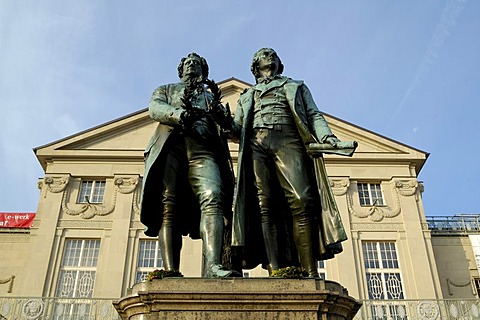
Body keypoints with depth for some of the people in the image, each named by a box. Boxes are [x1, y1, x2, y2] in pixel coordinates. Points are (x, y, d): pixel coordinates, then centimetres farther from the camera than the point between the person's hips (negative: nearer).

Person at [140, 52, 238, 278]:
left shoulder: (211, 97, 37)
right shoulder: (165, 90, 34)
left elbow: (222, 128, 22)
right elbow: (154, 108, 10)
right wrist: (178, 114, -11)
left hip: (203, 148, 0)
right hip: (169, 145, 0)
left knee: (212, 199, -27)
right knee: (167, 207, -19)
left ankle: (213, 266, -44)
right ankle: (170, 272, -28)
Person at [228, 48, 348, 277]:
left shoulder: (295, 87, 32)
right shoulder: (247, 96, 35)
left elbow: (313, 115, 18)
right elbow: (237, 130, 26)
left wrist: (326, 136, -4)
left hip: (288, 140, -1)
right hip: (256, 144, 2)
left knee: (301, 201, -22)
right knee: (265, 205, -16)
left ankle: (310, 271, -28)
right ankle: (275, 271, -23)